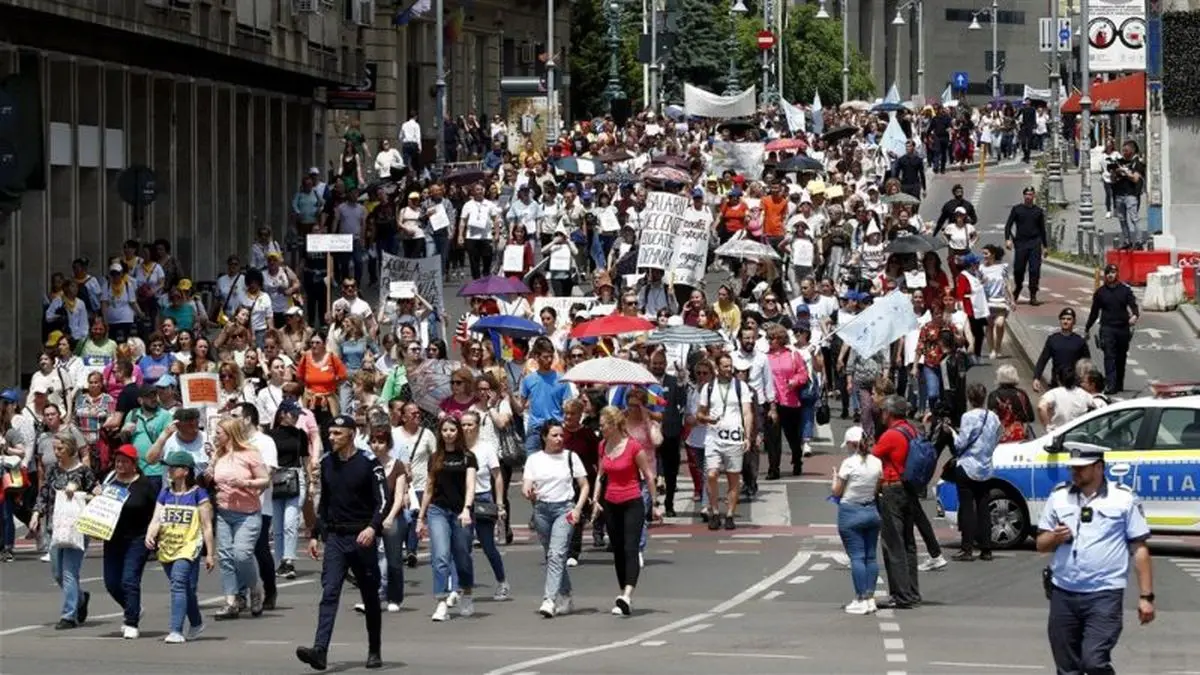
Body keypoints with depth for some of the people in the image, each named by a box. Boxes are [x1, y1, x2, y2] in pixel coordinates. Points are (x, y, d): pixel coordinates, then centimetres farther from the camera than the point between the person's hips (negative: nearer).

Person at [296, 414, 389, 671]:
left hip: (361, 537, -3)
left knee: (370, 597, 8)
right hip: (335, 537, 4)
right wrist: (315, 535, 17)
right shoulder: (327, 463, 9)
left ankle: (374, 652, 20)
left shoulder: (368, 463, -7)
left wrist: (373, 527, -27)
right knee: (329, 594, -10)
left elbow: (383, 500, -11)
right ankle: (320, 650, -22)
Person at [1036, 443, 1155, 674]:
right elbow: (1041, 544, 16)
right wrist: (1054, 537, -8)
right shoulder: (1059, 496, 9)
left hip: (1104, 596, -4)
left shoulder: (1123, 498, -1)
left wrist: (1146, 596, -3)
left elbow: (1139, 549, 1)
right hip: (1063, 594, 4)